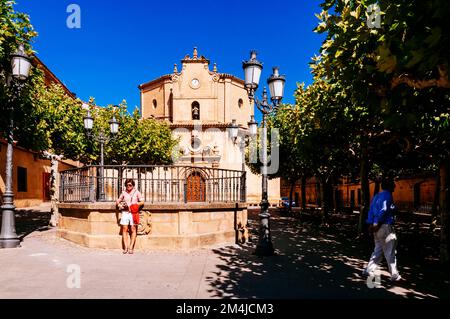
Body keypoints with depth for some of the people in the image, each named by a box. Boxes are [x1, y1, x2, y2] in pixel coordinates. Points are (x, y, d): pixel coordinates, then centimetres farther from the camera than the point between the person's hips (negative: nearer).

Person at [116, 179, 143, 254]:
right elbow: (117, 201, 18)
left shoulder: (136, 192, 7)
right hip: (125, 212, 2)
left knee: (133, 230, -5)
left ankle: (131, 248, -1)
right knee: (124, 230, -3)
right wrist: (120, 205, -3)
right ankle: (125, 247, 1)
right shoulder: (123, 193, 14)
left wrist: (134, 204, -11)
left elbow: (142, 202, 4)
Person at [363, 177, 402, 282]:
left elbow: (371, 211, 11)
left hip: (377, 227, 8)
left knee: (378, 250, 14)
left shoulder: (376, 196, 14)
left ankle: (368, 270, 14)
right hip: (385, 227, -8)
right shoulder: (387, 195, -12)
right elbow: (383, 211, -19)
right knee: (390, 253, 2)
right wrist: (376, 225, -17)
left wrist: (371, 224, 7)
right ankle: (394, 275, 12)